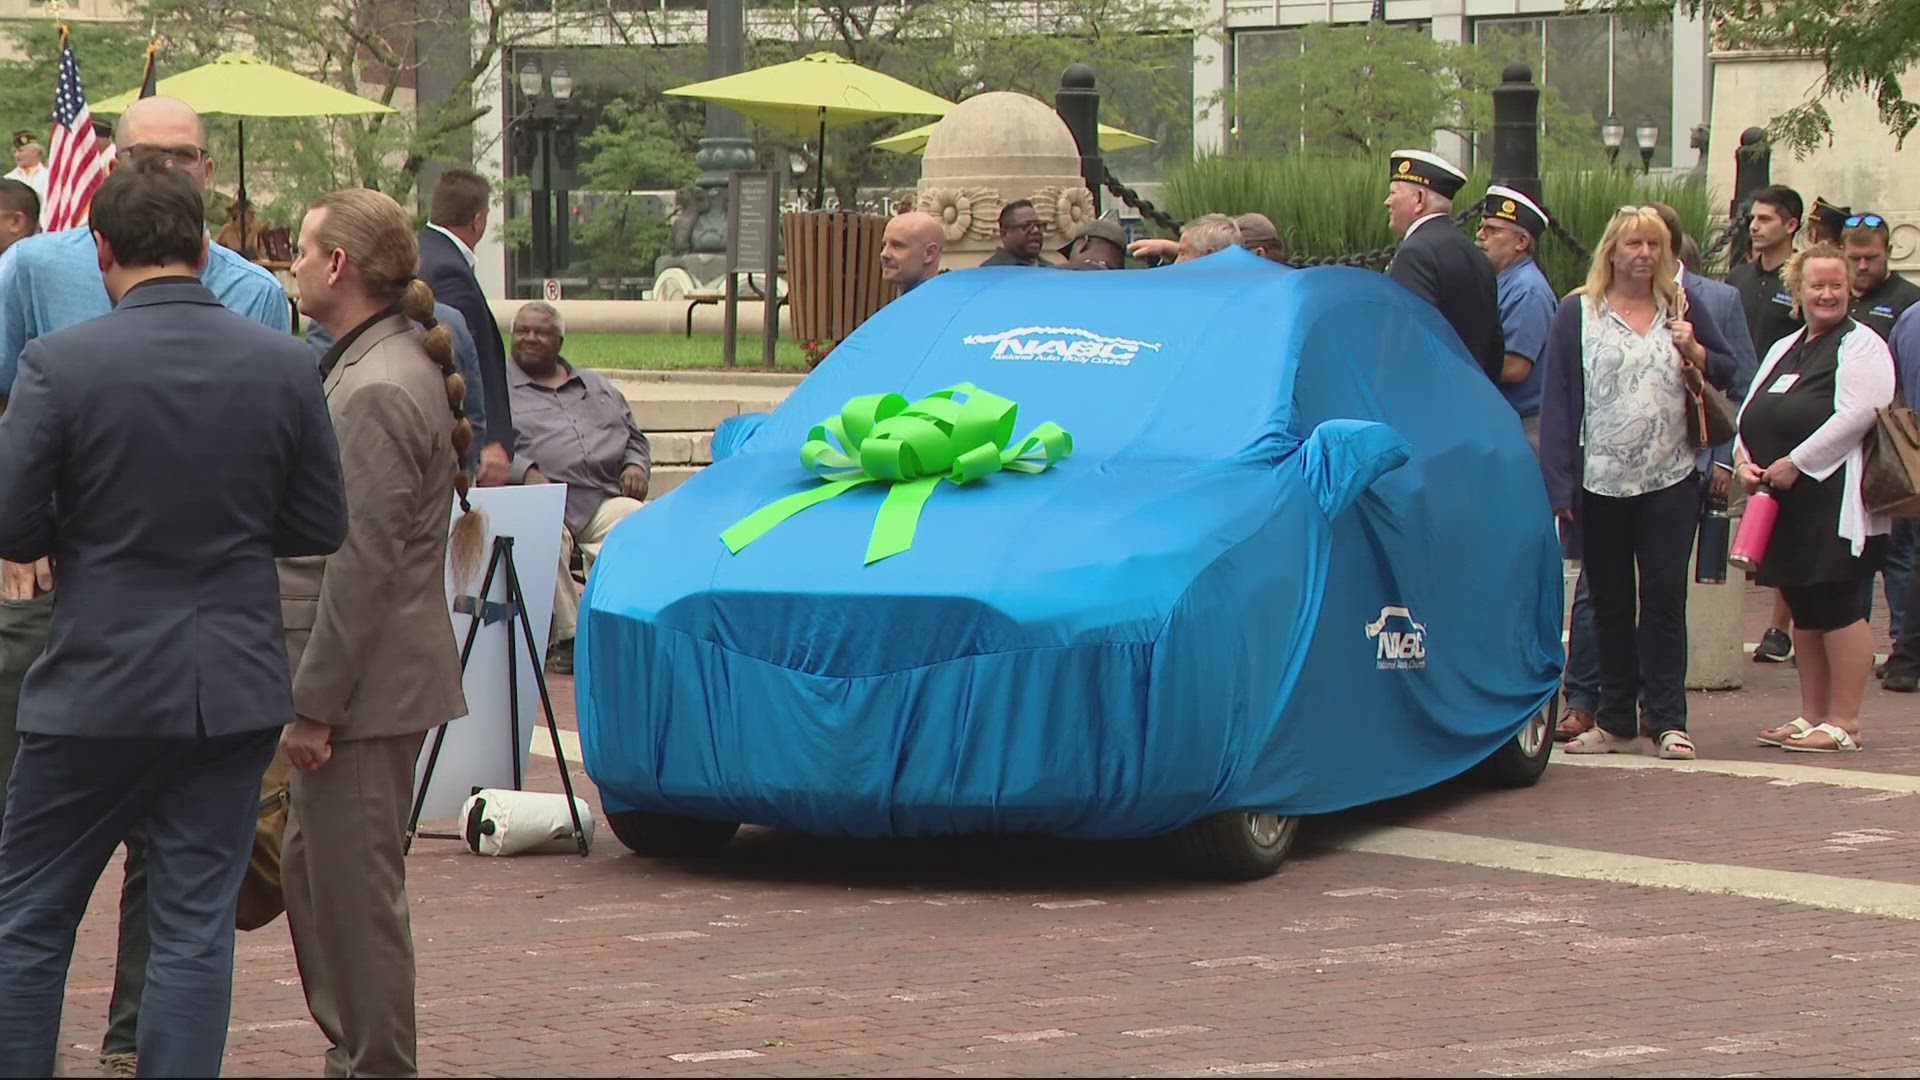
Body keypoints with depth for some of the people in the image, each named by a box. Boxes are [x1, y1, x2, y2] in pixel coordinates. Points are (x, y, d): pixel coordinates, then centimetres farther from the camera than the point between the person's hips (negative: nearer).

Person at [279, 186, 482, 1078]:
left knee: (354, 888, -3)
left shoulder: (377, 391, -19)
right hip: (366, 680, 11)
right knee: (309, 867, 19)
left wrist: (314, 703, -19)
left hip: (366, 683, -11)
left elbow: (361, 566, -22)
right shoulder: (374, 366, 14)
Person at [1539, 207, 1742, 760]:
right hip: (1601, 482, 0)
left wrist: (1695, 352, -9)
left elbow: (1726, 374, 14)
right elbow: (1557, 399, -2)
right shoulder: (1577, 313, 2)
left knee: (1665, 600, -2)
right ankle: (1615, 720, 14)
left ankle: (1668, 720, 1)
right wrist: (1558, 484, -9)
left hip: (1670, 481, 0)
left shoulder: (1681, 309, 8)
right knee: (1608, 604, 7)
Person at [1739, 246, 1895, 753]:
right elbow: (1750, 415, 22)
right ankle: (1811, 716, 17)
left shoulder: (1861, 346, -5)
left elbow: (1855, 416, -18)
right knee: (1804, 610, 11)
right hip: (1786, 503, 8)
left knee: (1836, 606, -8)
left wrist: (1794, 463, -17)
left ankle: (1843, 723, -4)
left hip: (1835, 498, -8)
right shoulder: (1783, 350, 20)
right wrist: (1745, 461, 2)